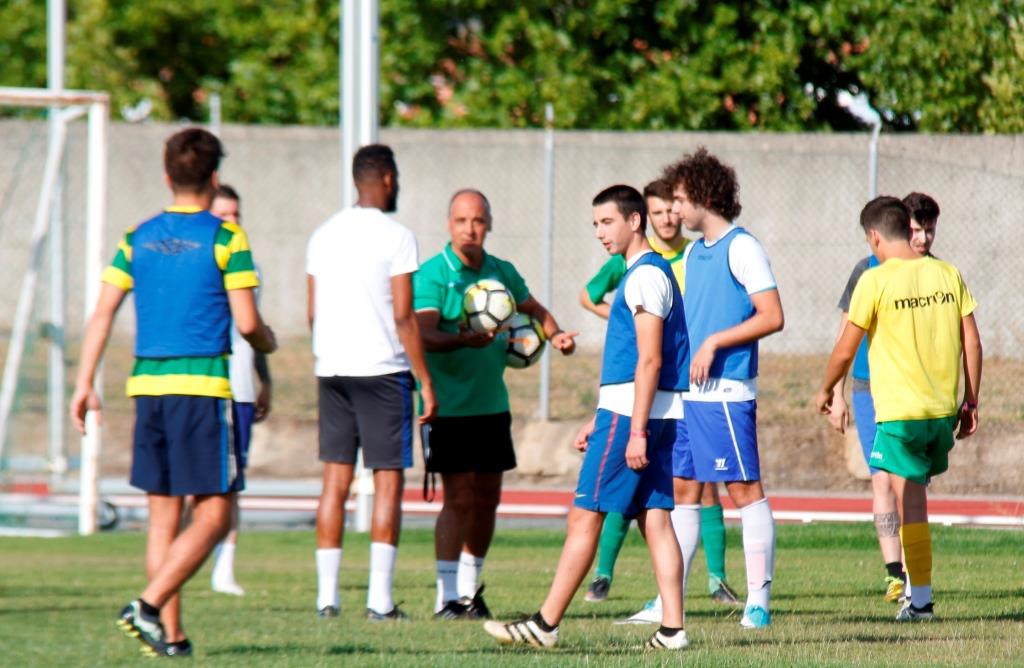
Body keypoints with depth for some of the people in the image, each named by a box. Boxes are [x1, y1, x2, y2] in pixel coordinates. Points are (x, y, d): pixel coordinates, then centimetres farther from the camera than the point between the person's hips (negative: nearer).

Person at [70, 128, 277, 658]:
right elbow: (247, 323, -6)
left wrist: (85, 383, 9)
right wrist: (268, 343, 16)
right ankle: (150, 605, -18)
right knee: (214, 514, -2)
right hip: (203, 386, -5)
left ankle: (171, 635, 9)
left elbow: (103, 312, 5)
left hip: (147, 385, 5)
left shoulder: (138, 238, 9)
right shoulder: (226, 238, -4)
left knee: (164, 514, 10)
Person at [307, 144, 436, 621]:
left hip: (331, 370, 6)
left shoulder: (324, 235, 10)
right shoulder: (396, 237, -8)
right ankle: (379, 599, -7)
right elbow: (403, 317, -12)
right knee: (388, 481, -2)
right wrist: (425, 379, -7)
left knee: (335, 482, 7)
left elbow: (312, 312, 13)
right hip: (382, 369, -5)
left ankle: (327, 595, 4)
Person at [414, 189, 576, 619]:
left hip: (493, 403, 6)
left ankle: (470, 588, 20)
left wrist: (554, 334, 6)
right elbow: (425, 335, -20)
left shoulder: (502, 272, 10)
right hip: (450, 404, -6)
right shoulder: (432, 274, -9)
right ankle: (447, 596, -6)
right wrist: (463, 340, -37)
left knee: (488, 497, 9)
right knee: (459, 498, -10)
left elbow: (533, 309, 26)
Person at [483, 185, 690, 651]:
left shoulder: (645, 277, -12)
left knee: (585, 516, -6)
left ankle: (546, 625, -5)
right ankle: (672, 628, -1)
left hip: (632, 415, -10)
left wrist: (635, 431, -22)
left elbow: (649, 360, -19)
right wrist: (600, 420, 27)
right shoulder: (651, 273, 19)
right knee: (655, 519, 4)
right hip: (644, 416, 10)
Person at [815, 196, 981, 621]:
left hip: (899, 410, -5)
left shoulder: (875, 281, -9)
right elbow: (972, 342, 5)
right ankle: (916, 586, 18)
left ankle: (920, 598, -4)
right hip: (944, 408, 5)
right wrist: (971, 402, 13)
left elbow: (845, 350, -4)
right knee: (916, 495, 17)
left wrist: (826, 391, 13)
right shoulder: (948, 275, 4)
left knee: (910, 501, -2)